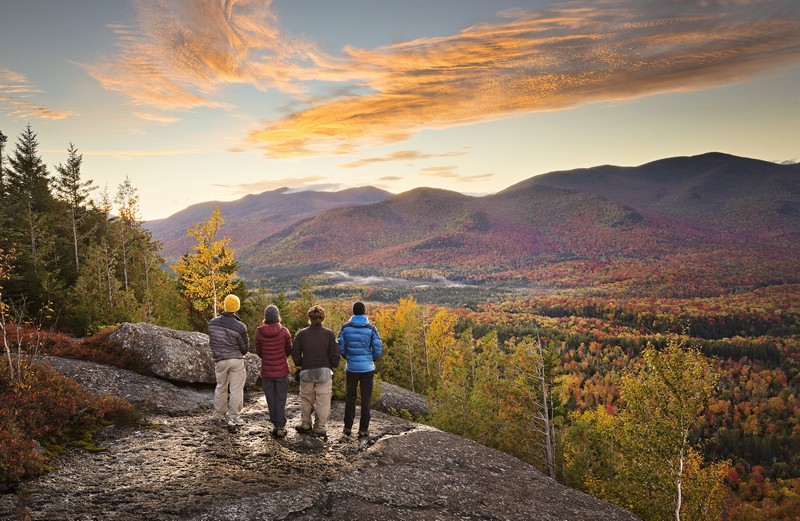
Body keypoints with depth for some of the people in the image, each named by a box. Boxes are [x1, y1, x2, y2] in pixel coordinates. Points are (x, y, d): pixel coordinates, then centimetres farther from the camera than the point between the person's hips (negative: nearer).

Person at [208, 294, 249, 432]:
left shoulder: (213, 322, -7)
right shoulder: (240, 327, -19)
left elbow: (211, 341, 7)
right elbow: (245, 347, -7)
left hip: (219, 360, 4)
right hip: (236, 360, -4)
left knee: (221, 387, 21)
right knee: (236, 390, 4)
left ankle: (219, 415, 33)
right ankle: (233, 420, 5)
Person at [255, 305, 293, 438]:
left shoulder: (259, 333, -9)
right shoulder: (284, 332, -12)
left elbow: (259, 352, 3)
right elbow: (289, 350, 1)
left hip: (266, 371, 1)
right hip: (282, 371, -1)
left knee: (271, 400, 14)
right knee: (281, 400, 9)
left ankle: (275, 425, 21)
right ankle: (281, 427, 11)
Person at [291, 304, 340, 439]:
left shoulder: (302, 334, -4)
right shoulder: (329, 334, -7)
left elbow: (295, 352, -1)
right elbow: (334, 354, -7)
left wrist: (299, 365, 15)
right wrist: (333, 366, 10)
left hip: (307, 372, 1)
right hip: (324, 372, -1)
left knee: (306, 399, 19)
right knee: (322, 401, 6)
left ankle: (305, 424, 27)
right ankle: (319, 428, 9)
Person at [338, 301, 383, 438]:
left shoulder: (346, 327, -5)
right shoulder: (371, 329, -8)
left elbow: (340, 348, -2)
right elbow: (378, 349, -8)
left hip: (351, 368, 1)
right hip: (367, 368, -1)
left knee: (350, 397, 17)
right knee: (366, 399, 8)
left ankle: (348, 427, 20)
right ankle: (363, 429, 10)